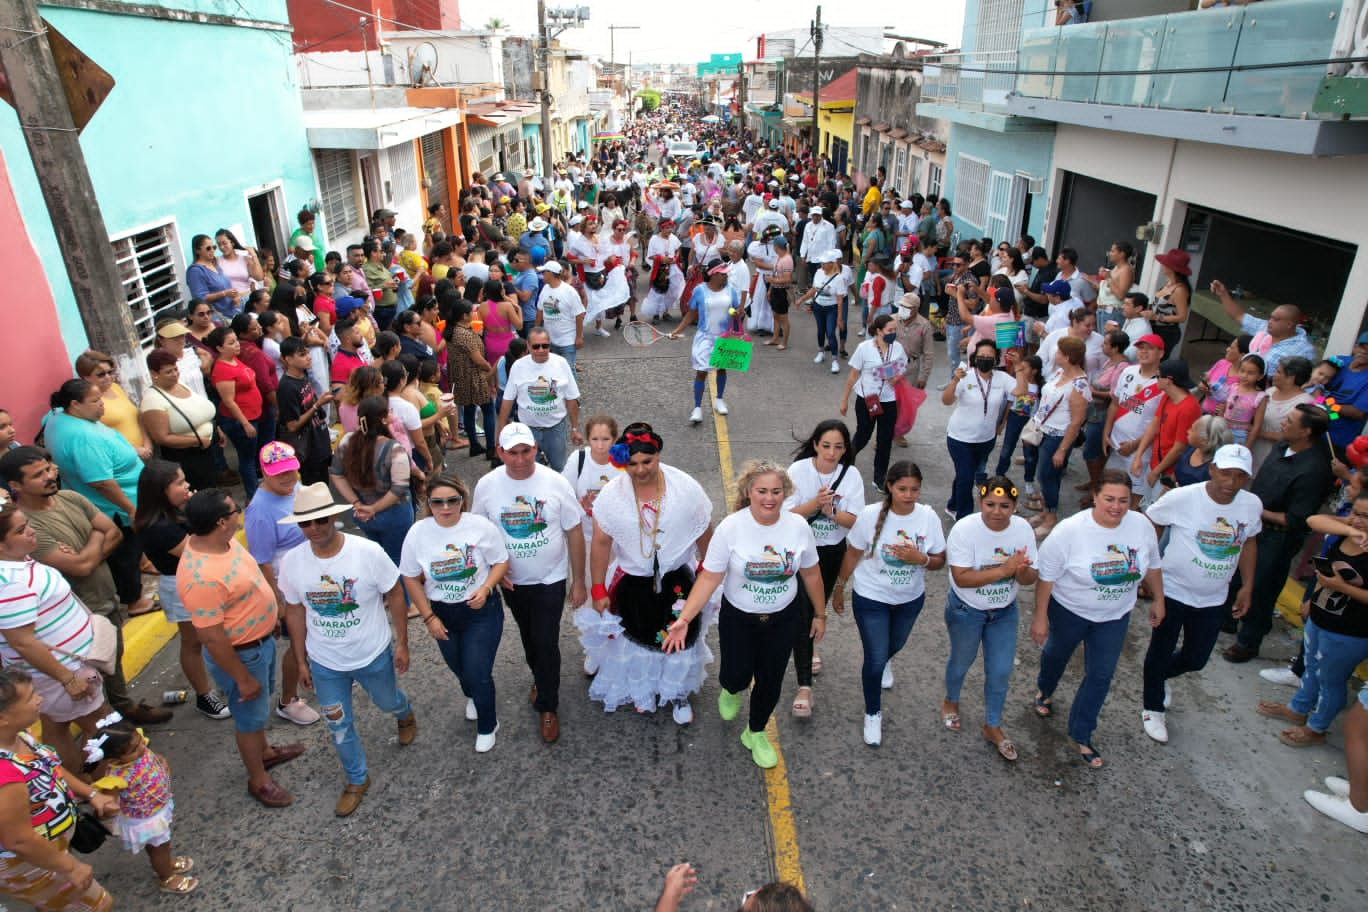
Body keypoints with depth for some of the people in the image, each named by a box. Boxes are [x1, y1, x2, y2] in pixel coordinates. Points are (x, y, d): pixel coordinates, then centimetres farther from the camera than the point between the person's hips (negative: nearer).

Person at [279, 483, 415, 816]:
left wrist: (402, 643, -7)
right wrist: (300, 661, 6)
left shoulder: (368, 552, -24)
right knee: (339, 726, 16)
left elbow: (394, 594, -11)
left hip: (374, 655, -2)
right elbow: (294, 611, -1)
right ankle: (357, 779, 42)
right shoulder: (292, 561, -15)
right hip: (324, 663, 2)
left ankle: (405, 715, 62)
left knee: (388, 702, 24)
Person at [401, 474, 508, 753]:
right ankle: (472, 697, 60)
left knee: (478, 673, -4)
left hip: (481, 610, -3)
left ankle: (487, 727, 25)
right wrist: (428, 617, -6)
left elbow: (501, 562, -6)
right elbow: (411, 579, -4)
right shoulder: (418, 533, -14)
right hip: (442, 613, 3)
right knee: (458, 667, 25)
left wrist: (486, 588, -23)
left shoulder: (481, 526, -18)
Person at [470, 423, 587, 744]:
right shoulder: (487, 486, -12)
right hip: (512, 581, 3)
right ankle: (540, 679, 49)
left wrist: (578, 582, -7)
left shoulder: (555, 483, -17)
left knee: (546, 643, -3)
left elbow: (574, 533, -9)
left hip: (551, 579, -2)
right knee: (529, 638, 21)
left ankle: (547, 707, 19)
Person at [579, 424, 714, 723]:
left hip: (677, 579, 0)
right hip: (631, 581, 0)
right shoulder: (611, 494, -17)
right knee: (636, 639, 18)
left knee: (681, 639, 14)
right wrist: (598, 590, -5)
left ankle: (678, 693, 43)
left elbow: (705, 534, -4)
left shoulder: (687, 488, -18)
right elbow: (601, 543, -8)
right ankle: (640, 690, 48)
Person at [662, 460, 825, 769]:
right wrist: (685, 619, -27)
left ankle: (755, 734, 43)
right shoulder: (730, 528, -21)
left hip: (782, 619, 2)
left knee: (770, 682, 13)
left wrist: (820, 615, 9)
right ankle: (732, 690, 46)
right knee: (736, 676, 5)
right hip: (738, 619, -2)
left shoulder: (798, 526, -13)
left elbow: (810, 574, 1)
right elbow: (709, 578, -19)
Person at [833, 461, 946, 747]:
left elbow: (940, 561, -6)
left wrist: (920, 558, -28)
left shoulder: (928, 517, -16)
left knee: (894, 645, 28)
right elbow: (853, 554, -8)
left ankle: (880, 664, 65)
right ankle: (873, 714, 24)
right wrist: (839, 588, 1)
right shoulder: (871, 515, -22)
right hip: (871, 599, -3)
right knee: (876, 659, -2)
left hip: (910, 599, 4)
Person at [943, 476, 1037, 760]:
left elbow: (1030, 578, -8)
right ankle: (951, 700, 51)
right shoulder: (964, 529, -26)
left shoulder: (1023, 529, -14)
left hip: (1004, 611, 3)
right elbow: (961, 578, -30)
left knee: (1001, 671, 10)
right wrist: (1005, 569, -37)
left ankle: (992, 727, 34)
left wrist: (1022, 572, -32)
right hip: (966, 611, -3)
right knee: (962, 660, 19)